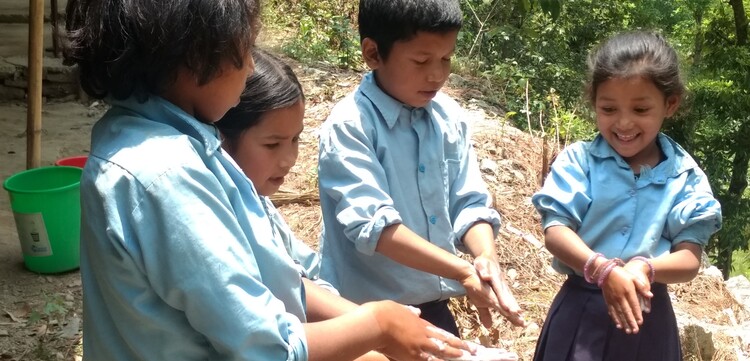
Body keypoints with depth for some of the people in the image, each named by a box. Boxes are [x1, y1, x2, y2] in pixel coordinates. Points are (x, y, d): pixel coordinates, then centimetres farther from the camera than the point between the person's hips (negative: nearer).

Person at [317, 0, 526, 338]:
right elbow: (373, 223, -24)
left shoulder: (449, 117, 2)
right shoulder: (349, 125, -16)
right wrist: (464, 272, -31)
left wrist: (486, 259, -20)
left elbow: (470, 204, 0)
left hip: (433, 306, 6)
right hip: (366, 311, -5)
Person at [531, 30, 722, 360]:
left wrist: (644, 268, -25)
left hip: (648, 316, 2)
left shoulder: (685, 177, -1)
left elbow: (690, 259, -5)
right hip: (580, 313, -1)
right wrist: (603, 269, -28)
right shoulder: (577, 160, -5)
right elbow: (555, 232, -12)